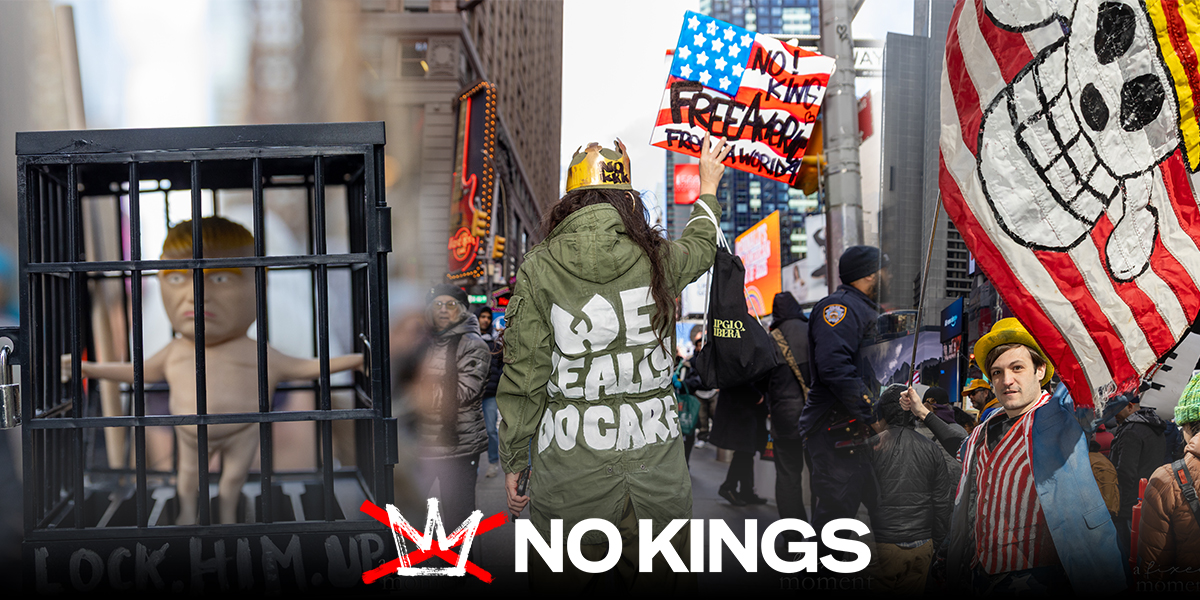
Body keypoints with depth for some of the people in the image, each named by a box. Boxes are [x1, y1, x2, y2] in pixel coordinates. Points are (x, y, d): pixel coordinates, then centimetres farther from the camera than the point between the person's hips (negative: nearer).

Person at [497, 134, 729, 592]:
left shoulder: (538, 269, -4)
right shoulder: (659, 258, 2)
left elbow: (523, 377, -2)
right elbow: (701, 245, 28)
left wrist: (513, 462, 8)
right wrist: (708, 187, 47)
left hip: (569, 465, -1)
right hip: (654, 452, 2)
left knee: (559, 585, 8)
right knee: (664, 581, 10)